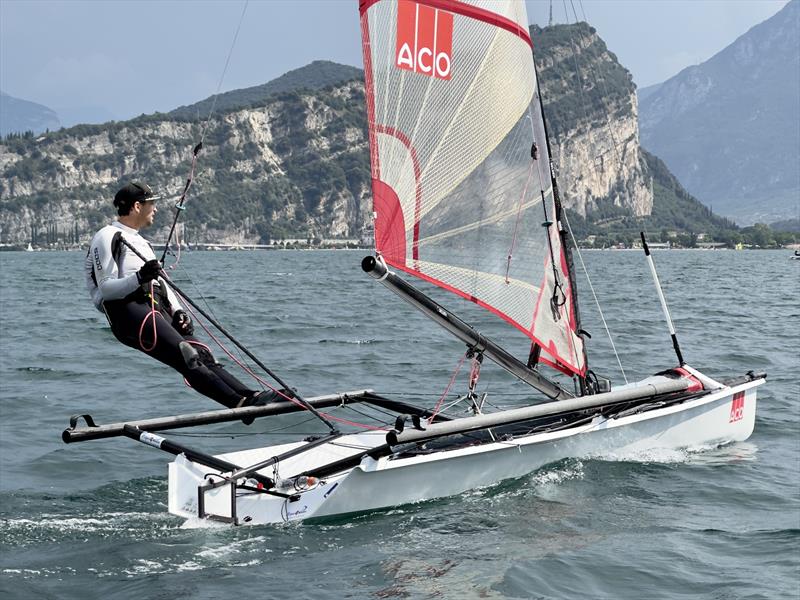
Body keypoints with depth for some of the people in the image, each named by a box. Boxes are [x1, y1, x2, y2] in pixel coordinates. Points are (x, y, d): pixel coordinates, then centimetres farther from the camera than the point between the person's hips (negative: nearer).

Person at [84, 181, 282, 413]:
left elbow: (161, 283, 25)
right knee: (187, 358, -25)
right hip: (128, 310, -8)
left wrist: (177, 311, 7)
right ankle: (239, 402, -38)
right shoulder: (107, 238, 2)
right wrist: (139, 278, -24)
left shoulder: (140, 242, 31)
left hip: (158, 309, 8)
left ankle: (250, 396, -26)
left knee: (203, 354, -12)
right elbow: (106, 288, -7)